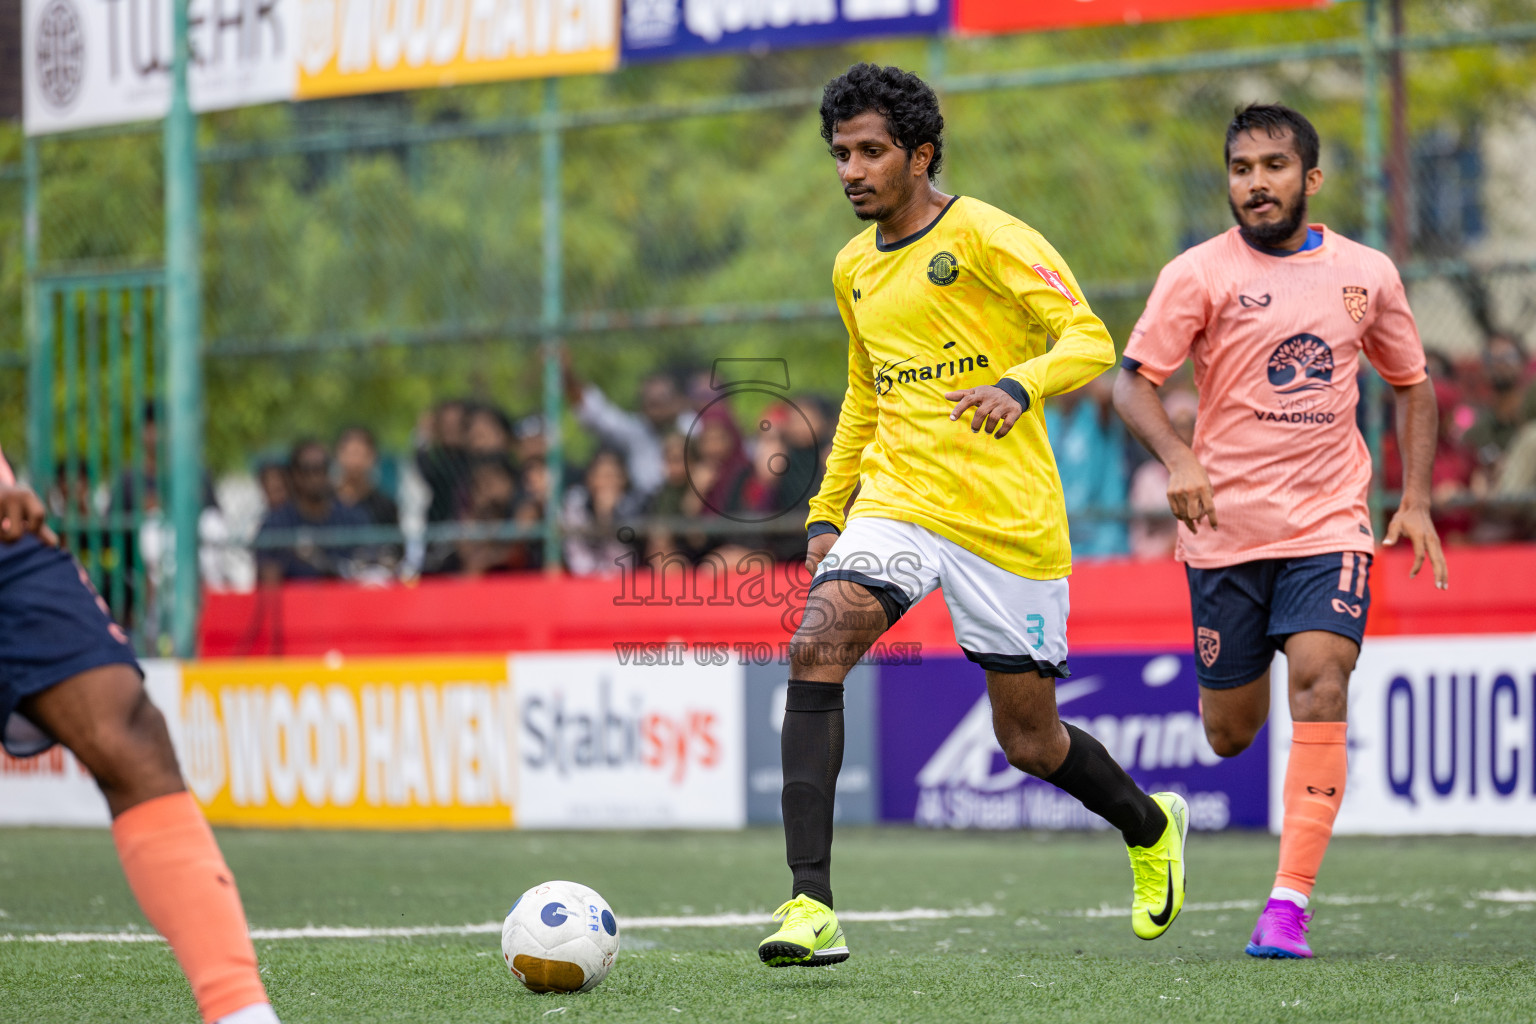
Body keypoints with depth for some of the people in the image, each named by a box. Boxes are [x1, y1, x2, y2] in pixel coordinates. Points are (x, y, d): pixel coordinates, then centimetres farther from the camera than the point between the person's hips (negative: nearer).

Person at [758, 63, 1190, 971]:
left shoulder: (987, 237, -8)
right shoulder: (854, 269, 13)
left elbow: (1091, 340, -15)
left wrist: (1019, 386, -34)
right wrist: (827, 512, 22)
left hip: (1010, 519, -5)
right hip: (897, 501, 5)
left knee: (1029, 739, 4)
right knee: (817, 651, -23)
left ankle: (1151, 827, 39)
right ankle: (811, 905, -27)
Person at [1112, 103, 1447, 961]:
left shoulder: (1367, 275, 6)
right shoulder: (1201, 274, -3)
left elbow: (1413, 385, 19)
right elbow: (1134, 381, -4)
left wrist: (1416, 500, 8)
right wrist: (1177, 458, -22)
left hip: (1330, 527, 1)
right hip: (1227, 529, 0)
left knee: (1321, 688, -20)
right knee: (1230, 736, 5)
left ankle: (1290, 905, -20)